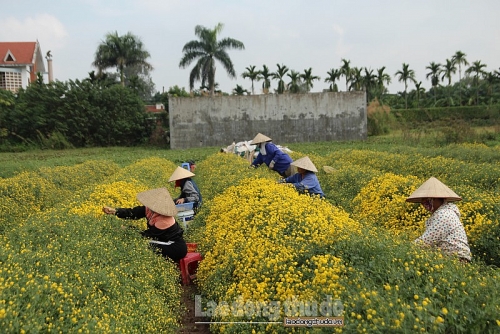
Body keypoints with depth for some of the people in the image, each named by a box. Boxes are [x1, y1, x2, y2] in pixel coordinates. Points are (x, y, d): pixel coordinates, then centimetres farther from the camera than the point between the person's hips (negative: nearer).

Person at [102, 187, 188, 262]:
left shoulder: (164, 221, -31)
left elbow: (147, 235, -21)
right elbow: (134, 212, -13)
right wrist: (115, 211, -23)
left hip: (177, 249, -9)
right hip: (166, 242, 9)